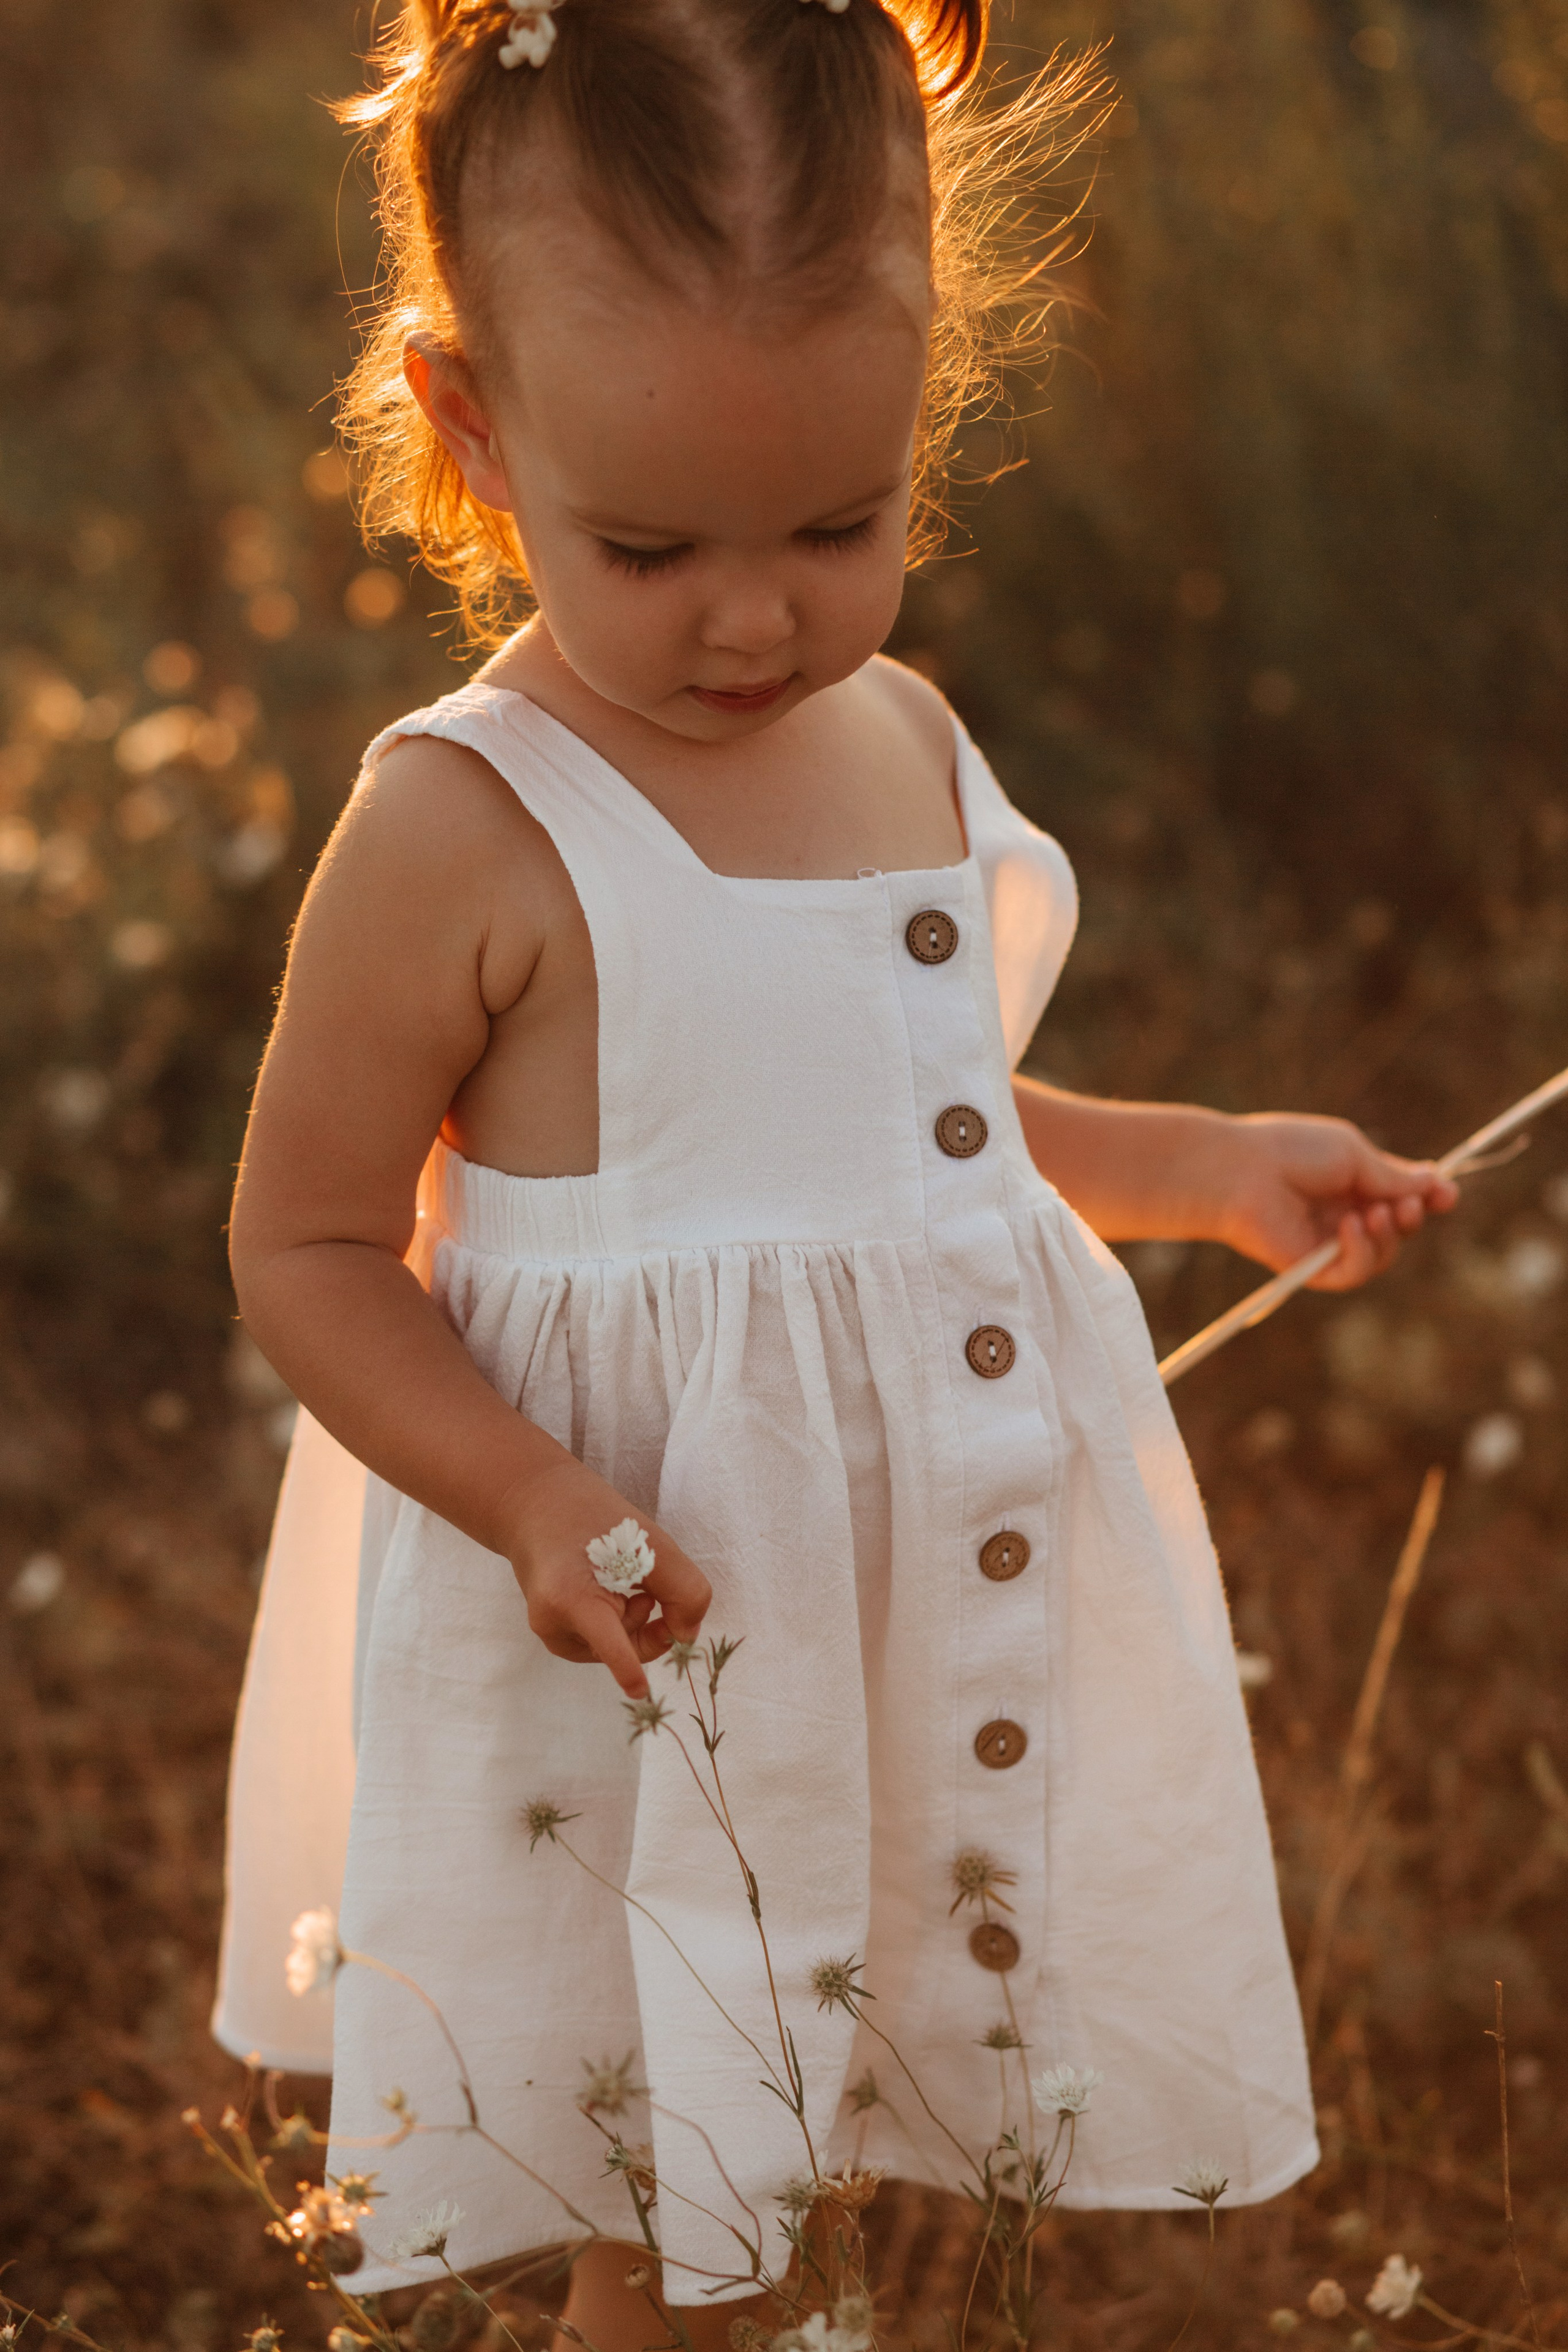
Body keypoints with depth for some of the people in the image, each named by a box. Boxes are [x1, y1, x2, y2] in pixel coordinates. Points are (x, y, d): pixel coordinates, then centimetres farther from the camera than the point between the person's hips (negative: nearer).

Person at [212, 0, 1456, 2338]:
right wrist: (530, 1500, -26)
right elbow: (309, 1250, -13)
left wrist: (1205, 1169, 8)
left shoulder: (911, 744, 2)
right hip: (661, 1618, -6)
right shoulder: (468, 837, -19)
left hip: (959, 1593, 6)